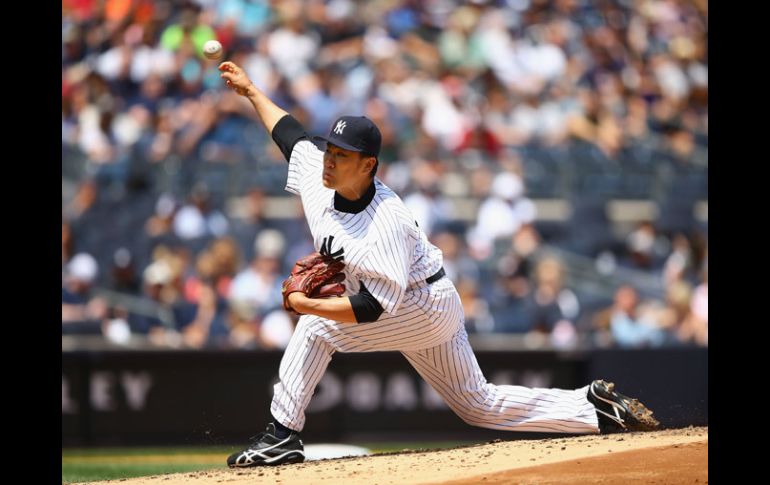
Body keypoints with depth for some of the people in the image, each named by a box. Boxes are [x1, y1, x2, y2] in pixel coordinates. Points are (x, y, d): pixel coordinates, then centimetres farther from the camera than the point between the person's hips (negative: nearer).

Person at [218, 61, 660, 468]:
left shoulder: (387, 224, -31)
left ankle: (283, 436, -14)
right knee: (480, 405, 15)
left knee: (317, 327, -19)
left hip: (428, 305, -9)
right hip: (429, 312, 9)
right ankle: (595, 407, 18)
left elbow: (373, 308, -34)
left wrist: (308, 305, -37)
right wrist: (251, 90, 15)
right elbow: (290, 131, 11)